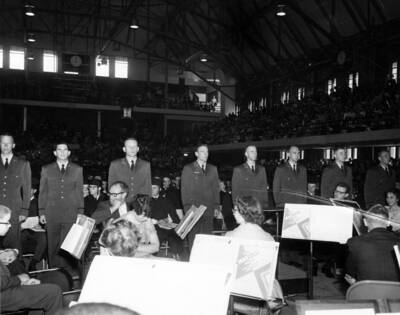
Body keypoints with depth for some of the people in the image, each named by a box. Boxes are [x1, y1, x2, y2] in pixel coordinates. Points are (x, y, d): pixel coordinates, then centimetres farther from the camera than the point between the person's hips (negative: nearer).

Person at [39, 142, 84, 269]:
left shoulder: (77, 169, 10)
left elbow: (79, 192, 9)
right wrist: (41, 212, 3)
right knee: (53, 246, 3)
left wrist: (80, 212, 2)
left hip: (71, 214, -1)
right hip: (52, 215, 1)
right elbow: (42, 192, 10)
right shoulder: (46, 169, 11)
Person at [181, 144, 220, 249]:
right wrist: (187, 207, -7)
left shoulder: (213, 169, 17)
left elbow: (216, 188, 15)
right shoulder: (188, 169, 6)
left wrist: (216, 207, 5)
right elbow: (184, 189, 2)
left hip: (209, 210, 3)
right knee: (193, 238, -2)